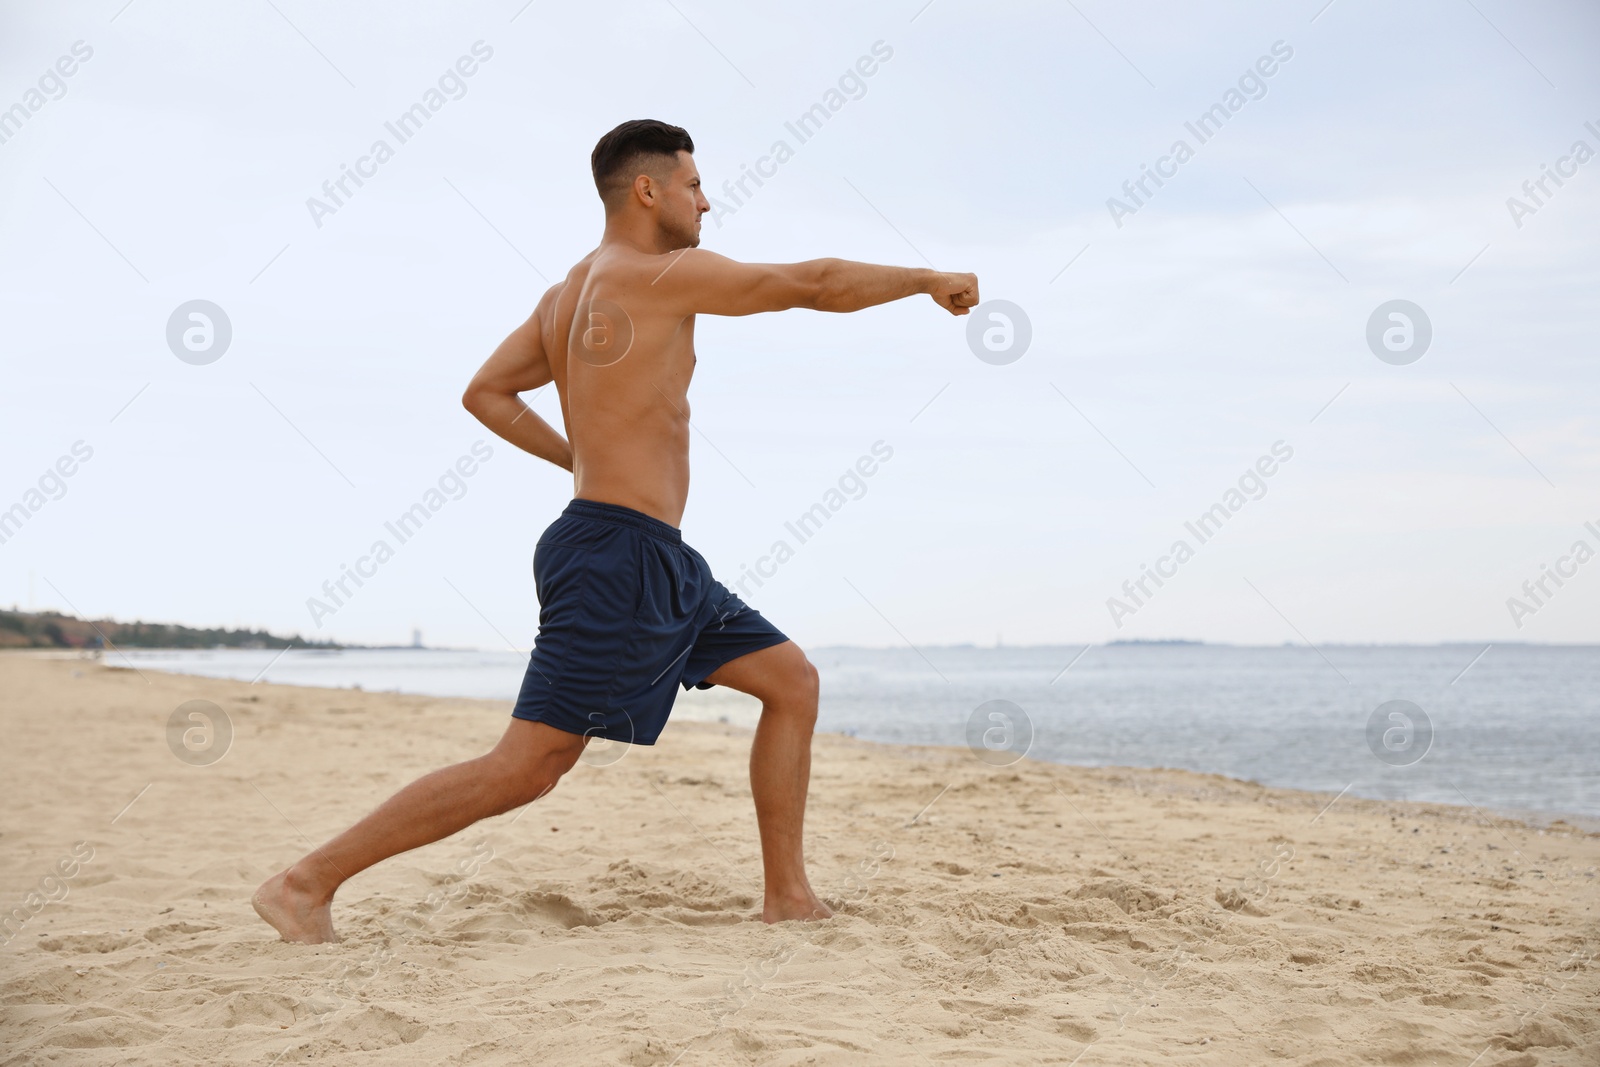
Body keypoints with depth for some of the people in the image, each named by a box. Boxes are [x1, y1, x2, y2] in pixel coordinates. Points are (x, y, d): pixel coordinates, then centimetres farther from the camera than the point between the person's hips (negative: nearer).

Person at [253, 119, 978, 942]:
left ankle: (789, 897, 12)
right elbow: (816, 285, -9)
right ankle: (309, 881, -4)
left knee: (791, 680, 10)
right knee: (527, 766, -10)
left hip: (657, 564, 11)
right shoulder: (662, 274, -11)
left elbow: (486, 392, 15)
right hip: (618, 554, -11)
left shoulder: (568, 291, 16)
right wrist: (928, 280, 4)